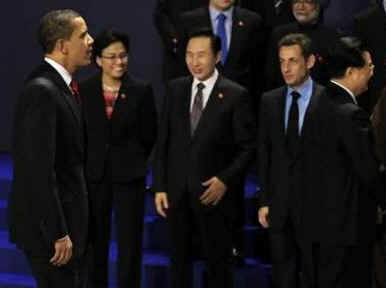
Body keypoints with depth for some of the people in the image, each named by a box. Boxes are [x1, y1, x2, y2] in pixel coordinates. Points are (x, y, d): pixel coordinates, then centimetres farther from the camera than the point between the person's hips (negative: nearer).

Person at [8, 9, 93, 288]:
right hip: (47, 224, -9)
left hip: (68, 219, 10)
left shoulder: (64, 85, 10)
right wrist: (58, 234, -23)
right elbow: (39, 170, -24)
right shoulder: (41, 91, -20)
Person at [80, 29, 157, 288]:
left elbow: (149, 135, 3)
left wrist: (132, 161, 9)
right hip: (94, 175, 1)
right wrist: (91, 161, 6)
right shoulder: (84, 90, -3)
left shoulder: (141, 91, -5)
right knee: (95, 241, 10)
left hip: (129, 176, -1)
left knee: (130, 242, 3)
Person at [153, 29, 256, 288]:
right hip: (176, 190, 3)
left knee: (217, 259, 6)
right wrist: (159, 186, 3)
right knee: (179, 258, 11)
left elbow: (247, 147, -5)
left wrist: (225, 180, -15)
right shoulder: (175, 89, 5)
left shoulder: (236, 95, -6)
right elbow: (163, 141, 7)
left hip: (212, 191, -3)